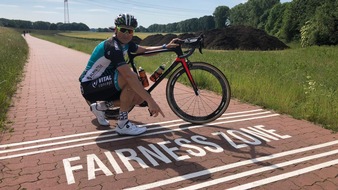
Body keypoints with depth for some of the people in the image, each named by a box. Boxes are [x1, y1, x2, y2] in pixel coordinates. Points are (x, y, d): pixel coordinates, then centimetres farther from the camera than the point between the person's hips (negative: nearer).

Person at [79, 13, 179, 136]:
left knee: (140, 97, -3)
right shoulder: (113, 47, -27)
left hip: (103, 83, 9)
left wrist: (165, 47, 7)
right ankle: (122, 125, -19)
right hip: (90, 87, -9)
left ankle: (100, 107, 12)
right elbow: (129, 76, -36)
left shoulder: (125, 42, 0)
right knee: (131, 78, -31)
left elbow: (144, 50, 17)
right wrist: (151, 101, -38)